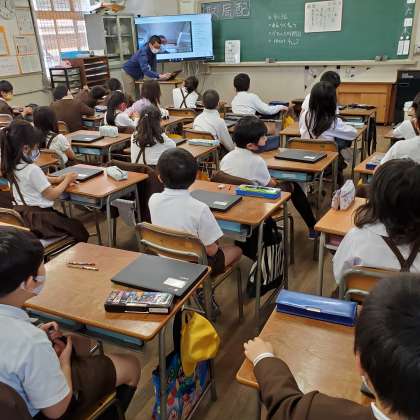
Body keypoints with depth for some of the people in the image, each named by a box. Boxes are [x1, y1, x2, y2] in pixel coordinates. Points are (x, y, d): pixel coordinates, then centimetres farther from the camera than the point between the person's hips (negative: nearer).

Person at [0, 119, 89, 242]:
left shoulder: (11, 166, 2)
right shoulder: (32, 169, -25)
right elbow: (52, 195, -16)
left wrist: (58, 179, 7)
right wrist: (67, 180, -1)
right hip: (38, 217, -9)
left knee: (66, 220, 30)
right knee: (80, 230, 5)